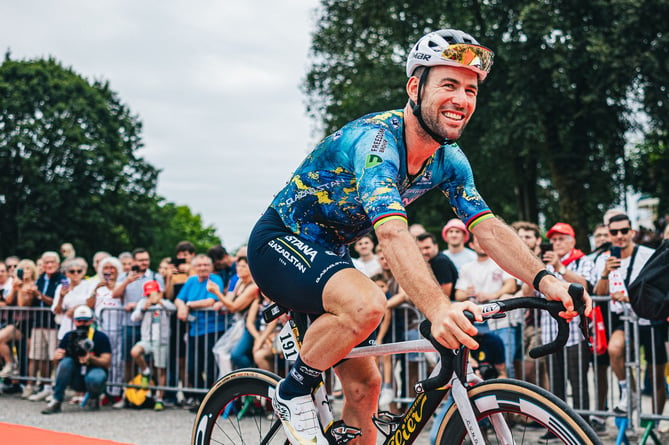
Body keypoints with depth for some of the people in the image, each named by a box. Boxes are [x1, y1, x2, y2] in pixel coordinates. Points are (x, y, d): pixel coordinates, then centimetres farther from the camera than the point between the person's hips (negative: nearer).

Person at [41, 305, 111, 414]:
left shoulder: (101, 337, -2)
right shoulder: (69, 336, 8)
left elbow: (106, 362, -8)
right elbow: (58, 354, -1)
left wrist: (91, 358, -26)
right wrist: (60, 354, -25)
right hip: (75, 378, 3)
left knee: (95, 379, -37)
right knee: (65, 362, -26)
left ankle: (94, 398, 1)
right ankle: (56, 402, -24)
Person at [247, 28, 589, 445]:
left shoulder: (449, 160, -4)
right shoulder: (375, 140, -30)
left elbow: (488, 227, -12)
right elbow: (392, 232, -44)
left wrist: (544, 279, -30)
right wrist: (438, 308, -59)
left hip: (328, 253, 8)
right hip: (279, 243, -8)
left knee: (365, 384, 5)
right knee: (368, 304, -35)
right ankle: (293, 393, -11)